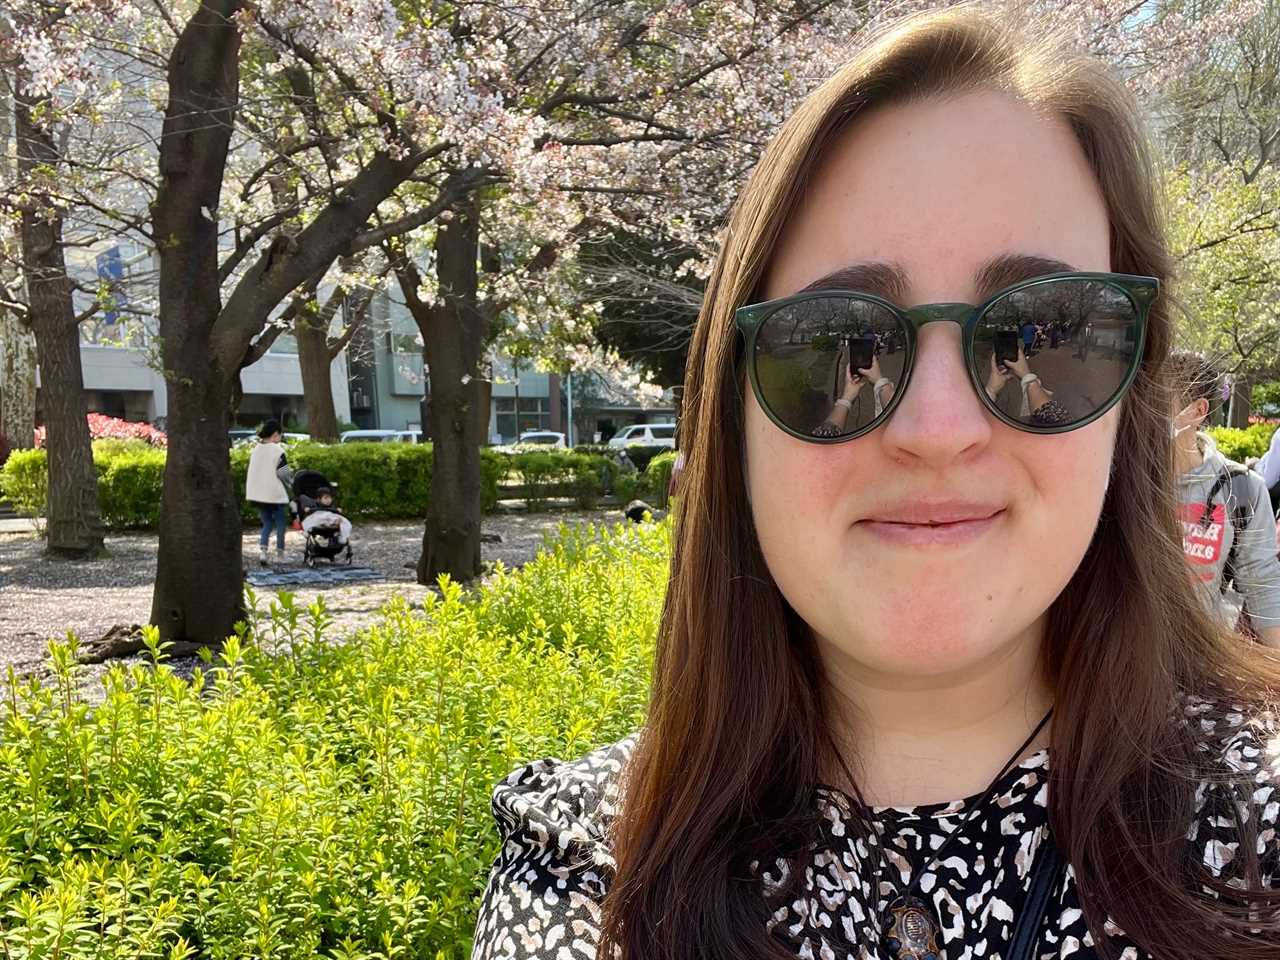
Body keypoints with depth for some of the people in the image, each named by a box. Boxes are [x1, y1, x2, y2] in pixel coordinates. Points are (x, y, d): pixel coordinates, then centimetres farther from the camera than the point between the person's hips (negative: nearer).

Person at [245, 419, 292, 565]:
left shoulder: (256, 449, 6)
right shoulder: (278, 451, -13)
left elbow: (252, 472, 10)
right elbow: (284, 473, -14)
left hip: (258, 494, 6)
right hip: (276, 494, -6)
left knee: (267, 523, 15)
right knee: (280, 525, 8)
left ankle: (262, 549, -5)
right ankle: (280, 554, 12)